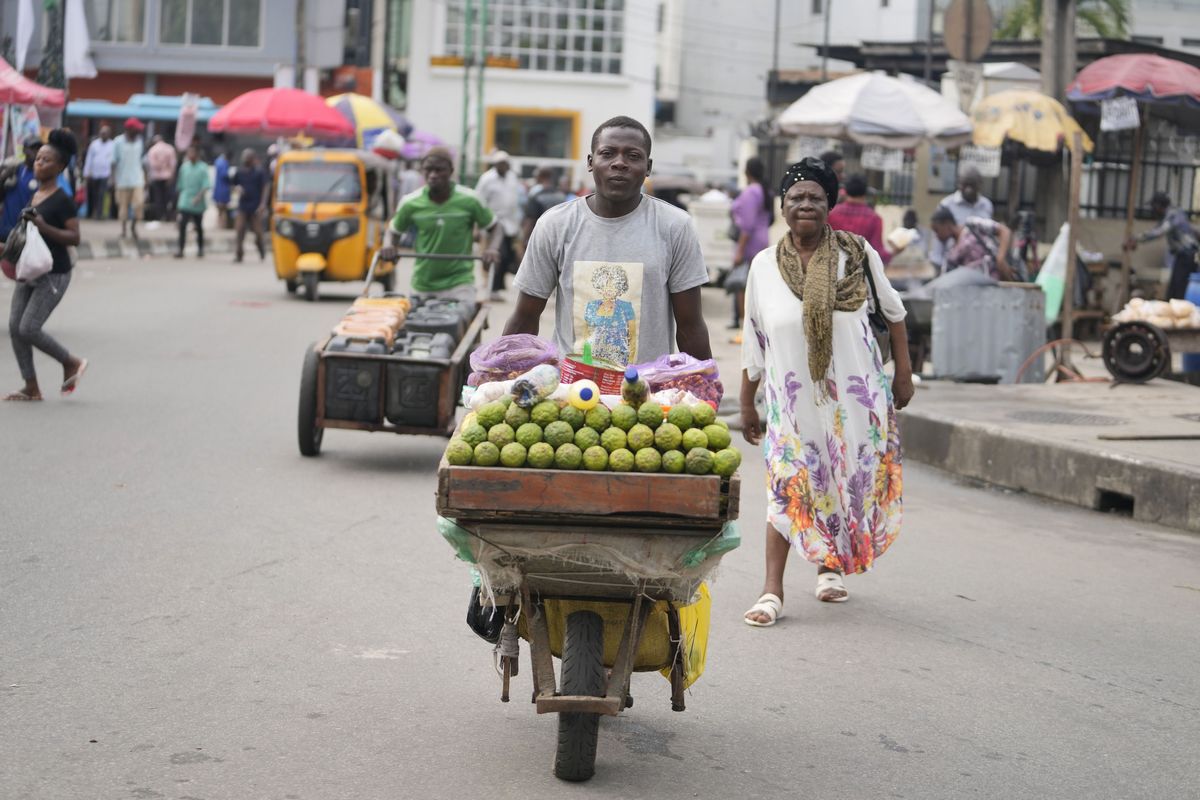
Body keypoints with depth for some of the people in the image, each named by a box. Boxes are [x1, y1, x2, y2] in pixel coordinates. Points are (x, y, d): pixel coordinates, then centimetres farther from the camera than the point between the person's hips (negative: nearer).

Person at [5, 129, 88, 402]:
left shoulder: (62, 200, -13)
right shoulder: (34, 196, 12)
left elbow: (74, 237, -18)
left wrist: (44, 227, -28)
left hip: (54, 274, -8)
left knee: (28, 329, -13)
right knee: (15, 326, 0)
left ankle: (72, 363, 9)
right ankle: (31, 388, 8)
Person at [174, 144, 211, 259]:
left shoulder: (203, 168, -6)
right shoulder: (184, 166, 6)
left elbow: (206, 185, -14)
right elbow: (180, 184, 14)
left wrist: (199, 197, -26)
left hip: (198, 205, -2)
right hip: (184, 203, 2)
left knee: (199, 227, 11)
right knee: (182, 225, -11)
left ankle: (200, 249, 25)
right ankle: (180, 250, -12)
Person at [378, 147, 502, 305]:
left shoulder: (469, 201, -9)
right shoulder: (410, 203, -5)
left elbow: (494, 227, 4)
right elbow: (393, 231, 13)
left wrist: (492, 249, -16)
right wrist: (388, 245, -10)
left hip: (459, 282, -2)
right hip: (422, 284, 3)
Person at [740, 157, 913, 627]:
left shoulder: (857, 254, -2)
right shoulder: (765, 265, 0)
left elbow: (893, 312, 9)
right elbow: (753, 341, 6)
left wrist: (903, 373, 7)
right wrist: (747, 404, 8)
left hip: (854, 392, 1)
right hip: (792, 395, 0)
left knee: (850, 479, 9)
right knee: (787, 484, -7)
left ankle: (830, 564, 33)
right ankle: (772, 591, -5)